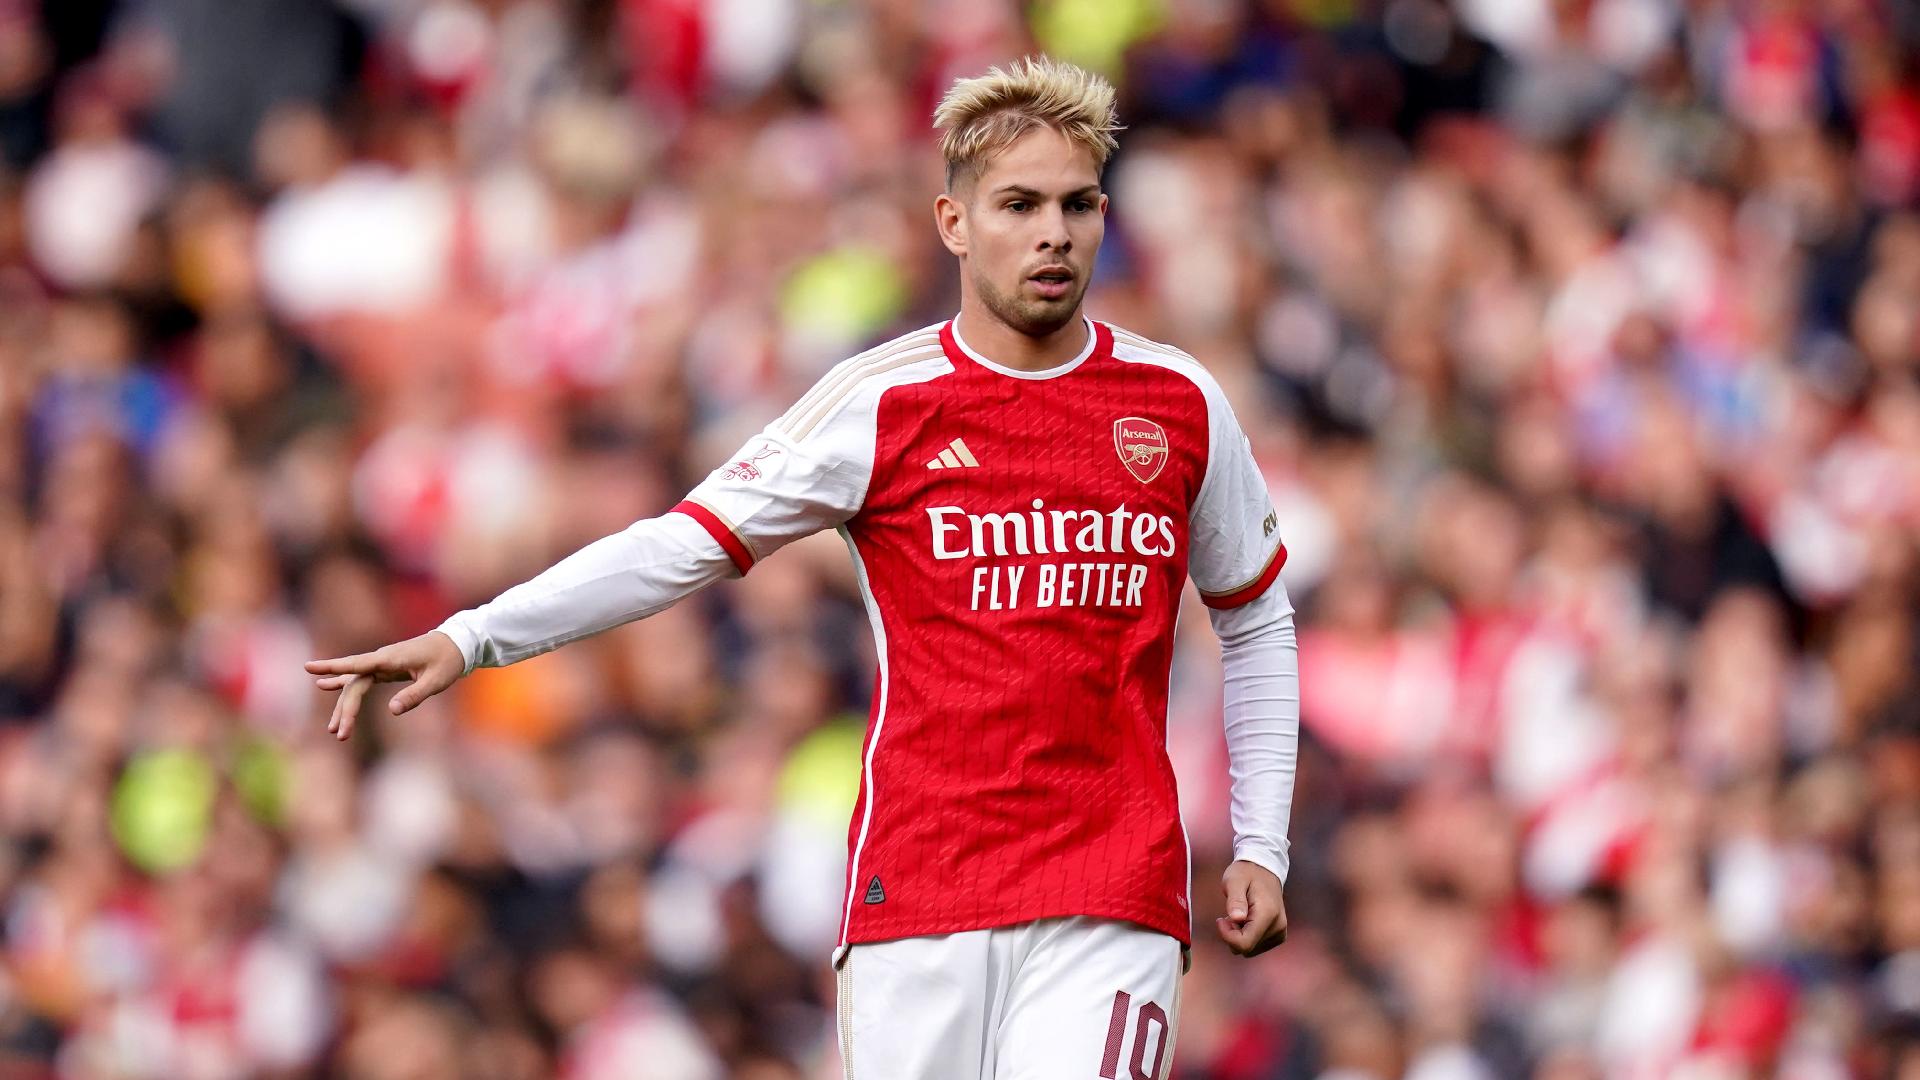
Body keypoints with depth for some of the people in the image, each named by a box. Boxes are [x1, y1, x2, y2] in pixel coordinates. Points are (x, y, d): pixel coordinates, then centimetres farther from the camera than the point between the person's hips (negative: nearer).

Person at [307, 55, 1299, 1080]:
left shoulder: (1183, 404, 7)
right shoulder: (882, 403, 0)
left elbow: (1257, 622, 20)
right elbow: (684, 545, -1)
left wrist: (1259, 845, 13)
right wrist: (467, 637, -11)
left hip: (1113, 903, 1)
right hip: (915, 898, 0)